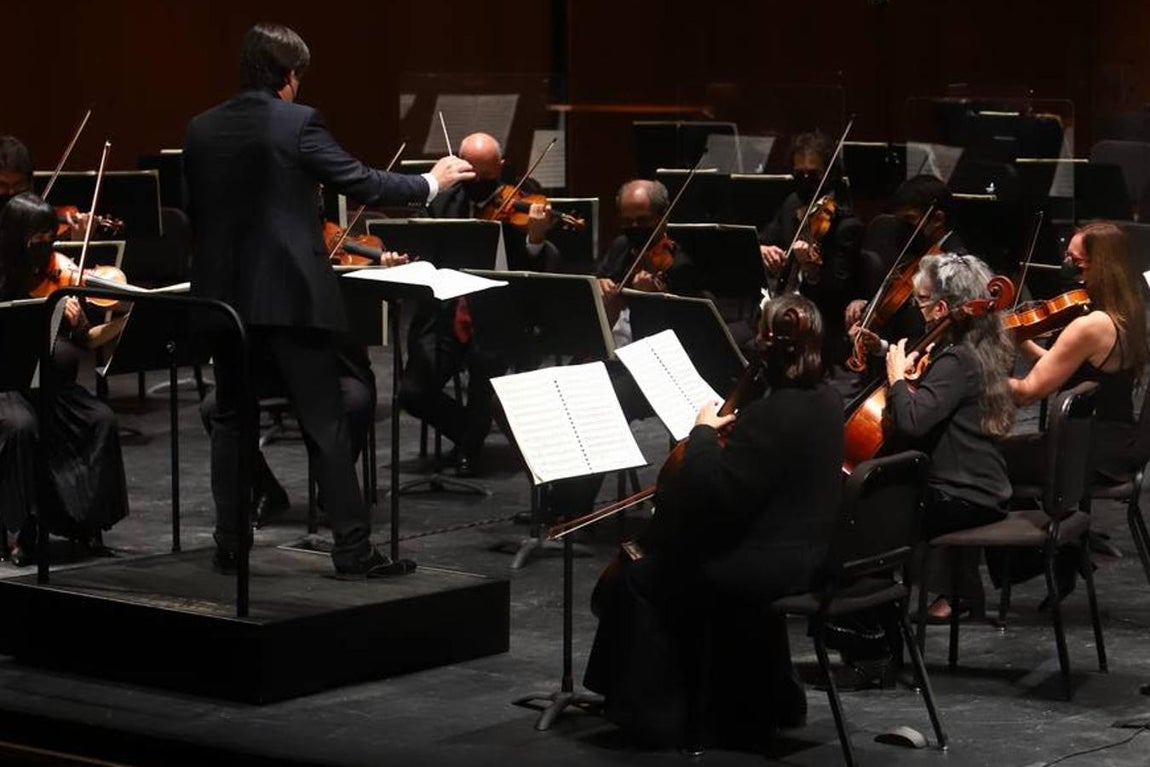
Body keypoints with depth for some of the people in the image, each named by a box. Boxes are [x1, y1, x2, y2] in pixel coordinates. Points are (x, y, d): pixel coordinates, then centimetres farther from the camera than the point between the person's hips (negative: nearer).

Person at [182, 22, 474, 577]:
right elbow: (361, 184, -9)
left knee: (231, 420, 14)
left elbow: (195, 212, 13)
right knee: (326, 424, 0)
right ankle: (352, 549, 0)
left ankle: (230, 544, 13)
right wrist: (431, 183, 5)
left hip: (224, 296, 5)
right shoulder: (298, 124, -10)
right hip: (290, 295, -5)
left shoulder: (200, 130, 6)